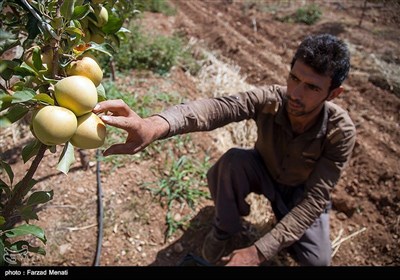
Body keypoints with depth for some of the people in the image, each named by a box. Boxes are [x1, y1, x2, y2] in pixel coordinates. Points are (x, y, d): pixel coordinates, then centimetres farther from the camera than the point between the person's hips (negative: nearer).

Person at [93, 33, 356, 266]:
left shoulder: (341, 132, -32)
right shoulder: (269, 99, -32)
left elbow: (314, 199, -33)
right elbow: (213, 108, -51)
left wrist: (259, 252, -40)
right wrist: (153, 126, -72)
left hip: (301, 190, 1)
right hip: (263, 171, 0)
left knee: (316, 260, -18)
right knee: (233, 160, -33)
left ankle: (281, 209, 13)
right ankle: (224, 228, -5)